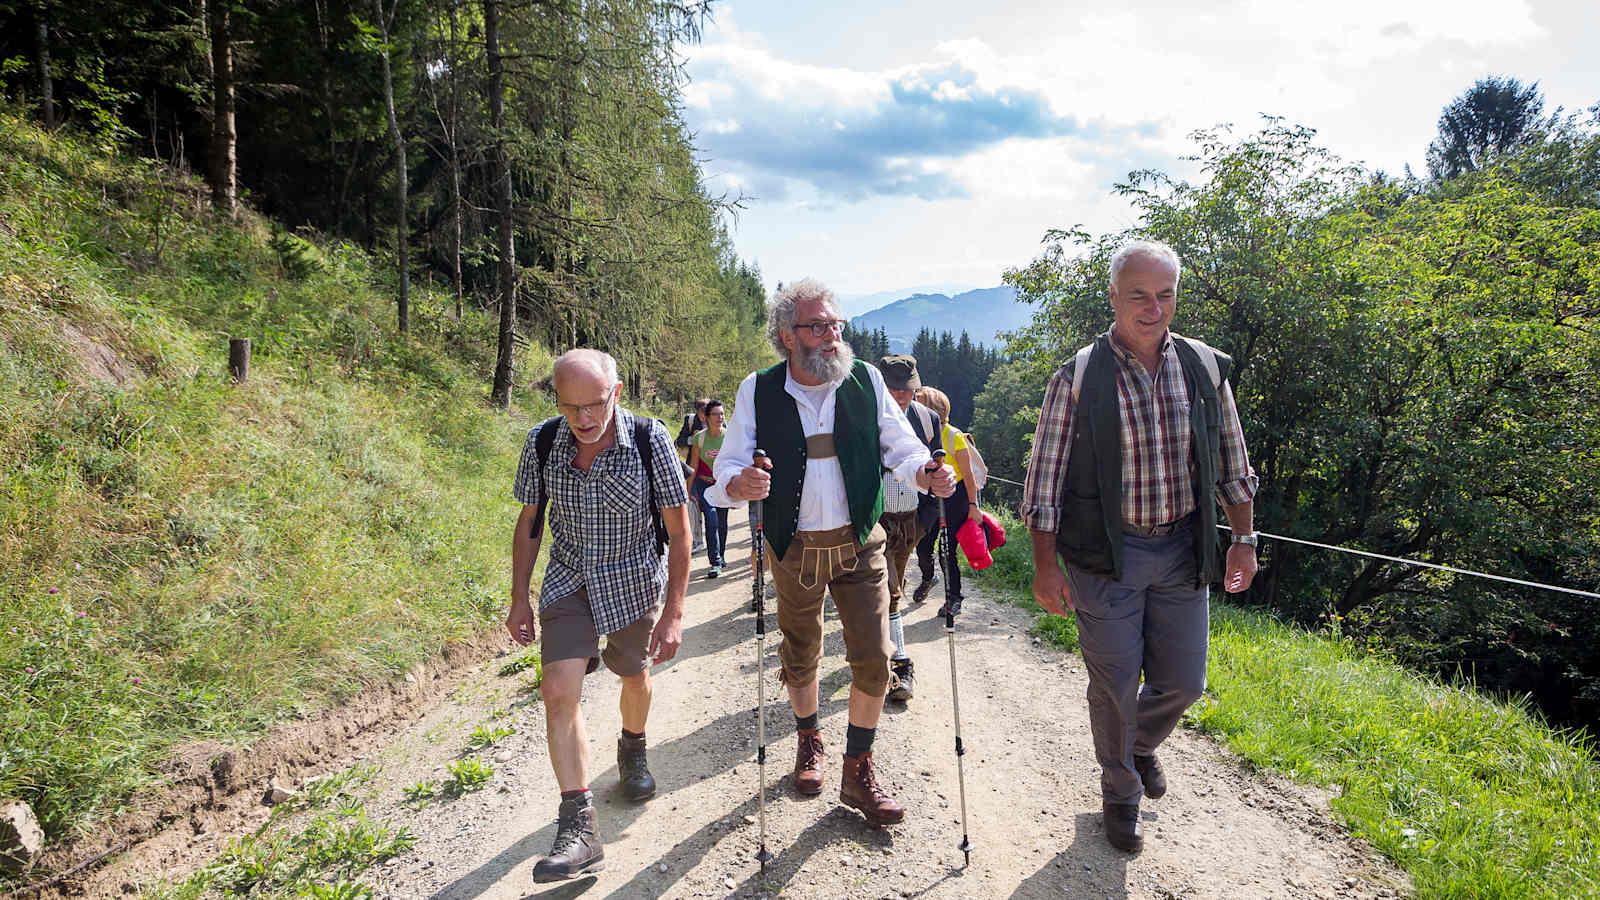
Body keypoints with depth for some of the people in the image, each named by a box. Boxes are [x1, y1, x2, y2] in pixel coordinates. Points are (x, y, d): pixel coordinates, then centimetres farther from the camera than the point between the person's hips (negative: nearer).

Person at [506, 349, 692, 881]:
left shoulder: (649, 439, -20)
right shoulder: (542, 442, -12)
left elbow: (678, 528, -14)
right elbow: (529, 523, 1)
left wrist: (674, 611, -16)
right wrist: (519, 601, 2)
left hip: (634, 581, -1)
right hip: (570, 581, 1)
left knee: (636, 676, 18)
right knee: (559, 690, -13)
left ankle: (632, 750, 50)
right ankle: (578, 827, -7)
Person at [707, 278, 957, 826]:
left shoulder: (865, 379, -4)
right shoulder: (758, 391, -7)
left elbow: (898, 444, 2)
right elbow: (728, 467, -9)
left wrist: (927, 473, -20)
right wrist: (740, 484, -33)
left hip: (860, 543, 1)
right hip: (794, 549, 0)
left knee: (874, 660, -1)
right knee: (800, 659, 16)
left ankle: (858, 772, 19)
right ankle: (808, 740, 44)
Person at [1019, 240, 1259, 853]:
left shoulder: (1206, 369, 2)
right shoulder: (1077, 378, -9)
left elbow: (1231, 464, 12)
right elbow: (1046, 478, -7)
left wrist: (1244, 539, 11)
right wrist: (1046, 566, -9)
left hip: (1182, 551, 4)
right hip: (1106, 556, -3)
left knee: (1182, 682, 12)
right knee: (1115, 687, 6)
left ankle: (1142, 743, 46)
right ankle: (1120, 793, 32)